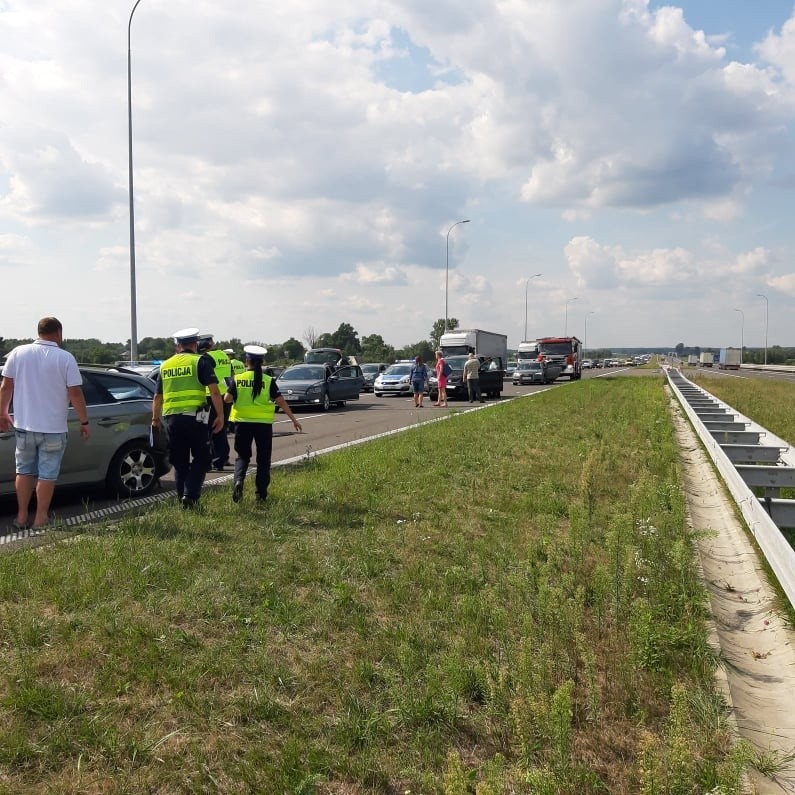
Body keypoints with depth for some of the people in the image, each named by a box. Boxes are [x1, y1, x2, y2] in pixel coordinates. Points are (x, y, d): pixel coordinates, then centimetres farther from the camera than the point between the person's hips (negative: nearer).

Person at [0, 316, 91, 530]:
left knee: (24, 470, 16)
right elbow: (75, 393, -11)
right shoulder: (65, 358, -10)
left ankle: (21, 517, 21)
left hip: (24, 425, 4)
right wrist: (84, 422, -3)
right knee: (47, 474, 6)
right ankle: (40, 519, 11)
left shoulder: (18, 353, 0)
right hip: (53, 428, -3)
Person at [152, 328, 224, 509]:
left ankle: (183, 499, 18)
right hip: (194, 417, -4)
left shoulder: (166, 365, 15)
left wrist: (155, 418, 31)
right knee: (201, 458, 6)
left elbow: (157, 396, 20)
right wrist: (220, 415, -4)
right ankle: (190, 495, -9)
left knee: (180, 462, 14)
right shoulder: (200, 361, 0)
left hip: (171, 419, 5)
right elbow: (214, 391, -9)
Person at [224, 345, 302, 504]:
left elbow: (227, 399, -10)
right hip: (263, 423, 0)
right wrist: (293, 419, 0)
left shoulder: (237, 379, -2)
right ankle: (261, 494, 12)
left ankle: (239, 480, -15)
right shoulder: (268, 380, -2)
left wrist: (236, 398, 13)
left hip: (242, 422, 1)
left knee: (242, 456, 13)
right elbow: (280, 401, -5)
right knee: (263, 459, 11)